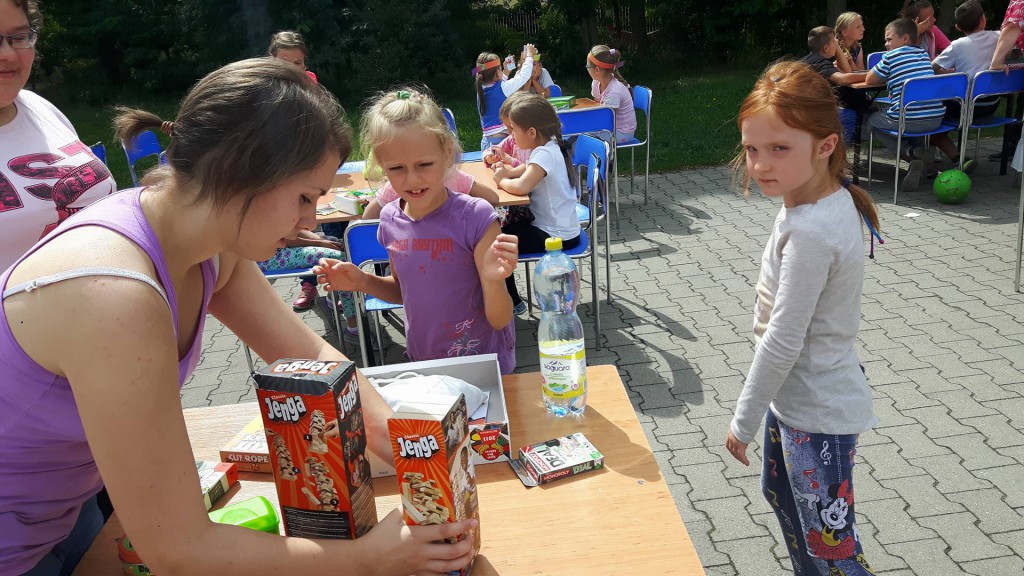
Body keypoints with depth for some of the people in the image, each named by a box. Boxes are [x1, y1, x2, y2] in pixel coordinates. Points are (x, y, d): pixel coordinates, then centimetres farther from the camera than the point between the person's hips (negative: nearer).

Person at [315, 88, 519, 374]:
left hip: (483, 364, -4)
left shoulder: (474, 217, -22)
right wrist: (363, 282, -5)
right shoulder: (391, 220, -7)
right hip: (422, 362, 5)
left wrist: (493, 280, -36)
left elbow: (499, 320, -18)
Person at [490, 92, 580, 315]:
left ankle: (512, 303, 12)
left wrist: (501, 180, -16)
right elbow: (524, 171, 19)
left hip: (556, 235, -10)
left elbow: (520, 187, -36)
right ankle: (508, 297, 28)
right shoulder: (549, 147, 6)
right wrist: (507, 171, -2)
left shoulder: (544, 154, -23)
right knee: (504, 228, 20)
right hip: (554, 226, 10)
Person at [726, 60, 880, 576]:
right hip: (797, 395, 10)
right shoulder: (831, 197, -2)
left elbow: (783, 339, -25)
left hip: (816, 412, -10)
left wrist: (744, 419, -17)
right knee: (781, 494, 29)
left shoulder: (809, 232, -31)